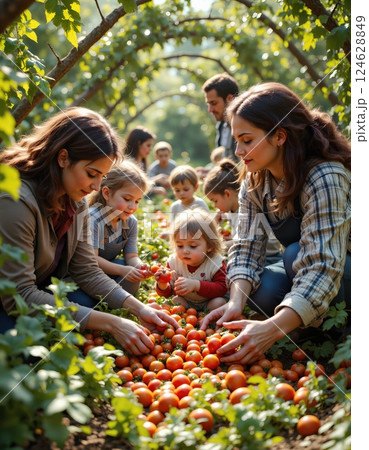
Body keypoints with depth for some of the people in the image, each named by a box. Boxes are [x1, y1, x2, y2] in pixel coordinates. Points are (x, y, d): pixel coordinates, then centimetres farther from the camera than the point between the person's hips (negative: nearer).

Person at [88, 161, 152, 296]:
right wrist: (122, 270, -39)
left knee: (134, 274, -20)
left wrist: (138, 265, -29)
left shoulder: (131, 222, -3)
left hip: (105, 268, 6)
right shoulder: (93, 219, -25)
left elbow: (131, 256, -4)